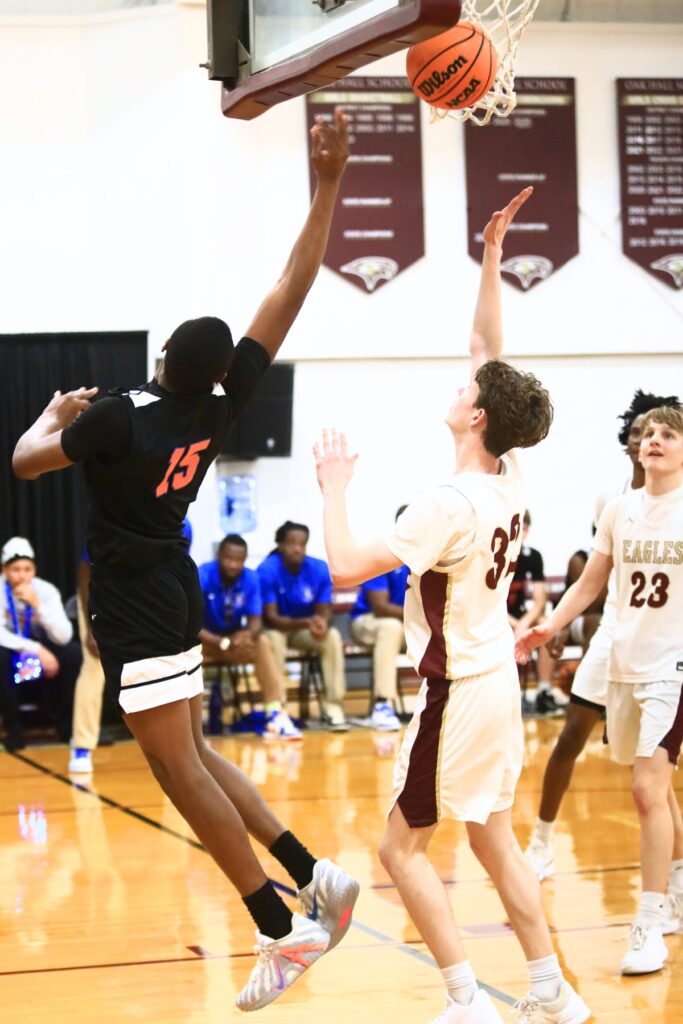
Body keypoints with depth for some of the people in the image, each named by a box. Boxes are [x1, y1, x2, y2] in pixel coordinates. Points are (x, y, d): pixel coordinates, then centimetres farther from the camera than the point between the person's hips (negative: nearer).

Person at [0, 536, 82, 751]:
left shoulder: (46, 590, -12)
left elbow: (63, 637, -22)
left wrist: (37, 605, -34)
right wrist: (36, 649, -36)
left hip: (40, 664, 2)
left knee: (73, 652, -23)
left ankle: (65, 721, -4)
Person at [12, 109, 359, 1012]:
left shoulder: (123, 417, -21)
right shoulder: (223, 403, -7)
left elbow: (25, 462, -6)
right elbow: (292, 290, -7)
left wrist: (58, 411, 14)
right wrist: (327, 186, -9)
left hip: (136, 604, -7)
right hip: (175, 590, 7)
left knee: (181, 770, -5)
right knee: (190, 757, 17)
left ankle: (282, 931, -7)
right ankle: (316, 877, 12)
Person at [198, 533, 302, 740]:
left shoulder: (250, 578, -11)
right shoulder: (202, 576, -23)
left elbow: (255, 621, -10)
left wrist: (248, 635, -36)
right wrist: (224, 643, -39)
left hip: (236, 640, 3)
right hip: (205, 641, -3)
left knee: (262, 644, -25)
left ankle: (276, 716, -27)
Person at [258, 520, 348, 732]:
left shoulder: (320, 569, -13)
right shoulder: (267, 570, -22)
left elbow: (324, 610, -9)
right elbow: (270, 617, -23)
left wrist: (322, 623, -34)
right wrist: (306, 623, -38)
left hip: (307, 630, 3)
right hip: (277, 628, -3)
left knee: (333, 636, -25)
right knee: (273, 639, -35)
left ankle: (333, 707, -23)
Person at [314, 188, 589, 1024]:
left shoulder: (450, 504, -22)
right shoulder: (509, 481, 0)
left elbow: (345, 568, -24)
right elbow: (489, 352, 9)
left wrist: (334, 486, -12)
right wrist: (491, 257, 9)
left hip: (458, 688, -8)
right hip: (495, 677, 8)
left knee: (403, 846, 1)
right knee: (493, 840, 16)